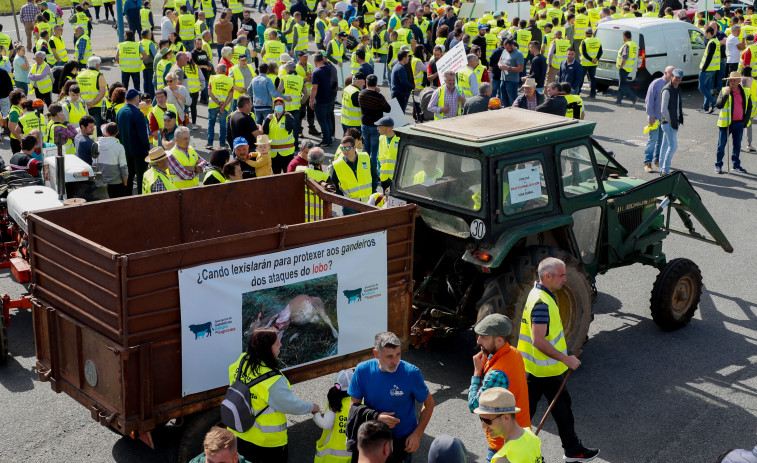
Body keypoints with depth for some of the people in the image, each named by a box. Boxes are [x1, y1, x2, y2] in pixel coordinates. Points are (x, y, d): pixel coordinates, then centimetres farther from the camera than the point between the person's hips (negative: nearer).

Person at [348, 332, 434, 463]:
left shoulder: (411, 373, -22)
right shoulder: (363, 370, -18)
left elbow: (429, 403, -7)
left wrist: (417, 434, -14)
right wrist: (376, 417, -27)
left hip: (403, 439, -1)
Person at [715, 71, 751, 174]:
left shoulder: (744, 92, 5)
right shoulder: (724, 90, -5)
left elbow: (749, 106, 15)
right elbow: (718, 105, -15)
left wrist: (745, 120, 6)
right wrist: (725, 95, -28)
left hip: (739, 123, 3)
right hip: (726, 123, -3)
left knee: (737, 145, 13)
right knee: (721, 145, 1)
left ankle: (736, 165, 24)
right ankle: (718, 165, 11)